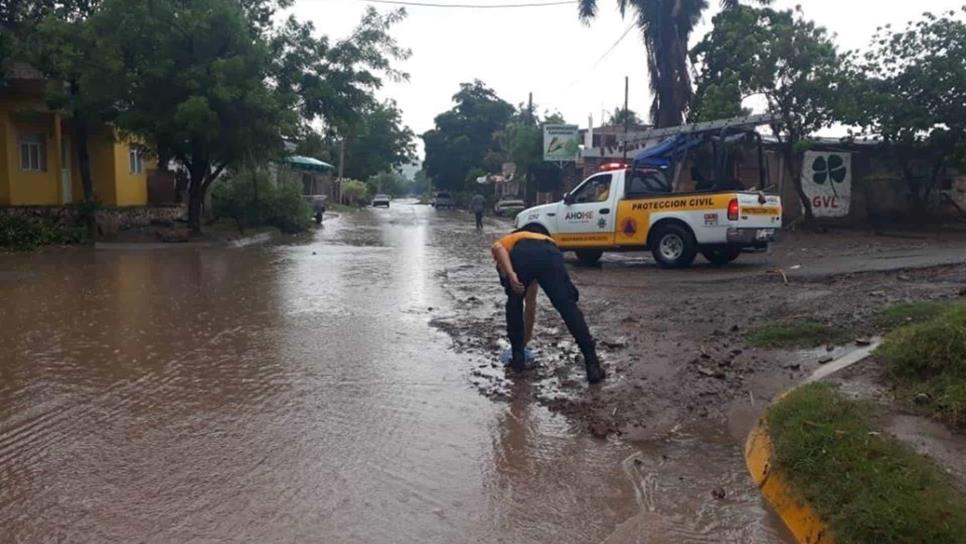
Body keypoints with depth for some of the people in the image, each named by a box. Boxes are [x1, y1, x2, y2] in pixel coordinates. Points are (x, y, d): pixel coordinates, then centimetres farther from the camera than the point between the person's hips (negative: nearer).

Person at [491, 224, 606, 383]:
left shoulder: (507, 242, 40)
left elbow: (496, 248, 7)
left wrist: (511, 275, -7)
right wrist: (526, 339, 58)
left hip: (521, 255, -2)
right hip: (551, 255, 3)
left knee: (514, 304, 24)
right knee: (569, 308, 7)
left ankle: (518, 358, 28)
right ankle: (592, 365, 4)